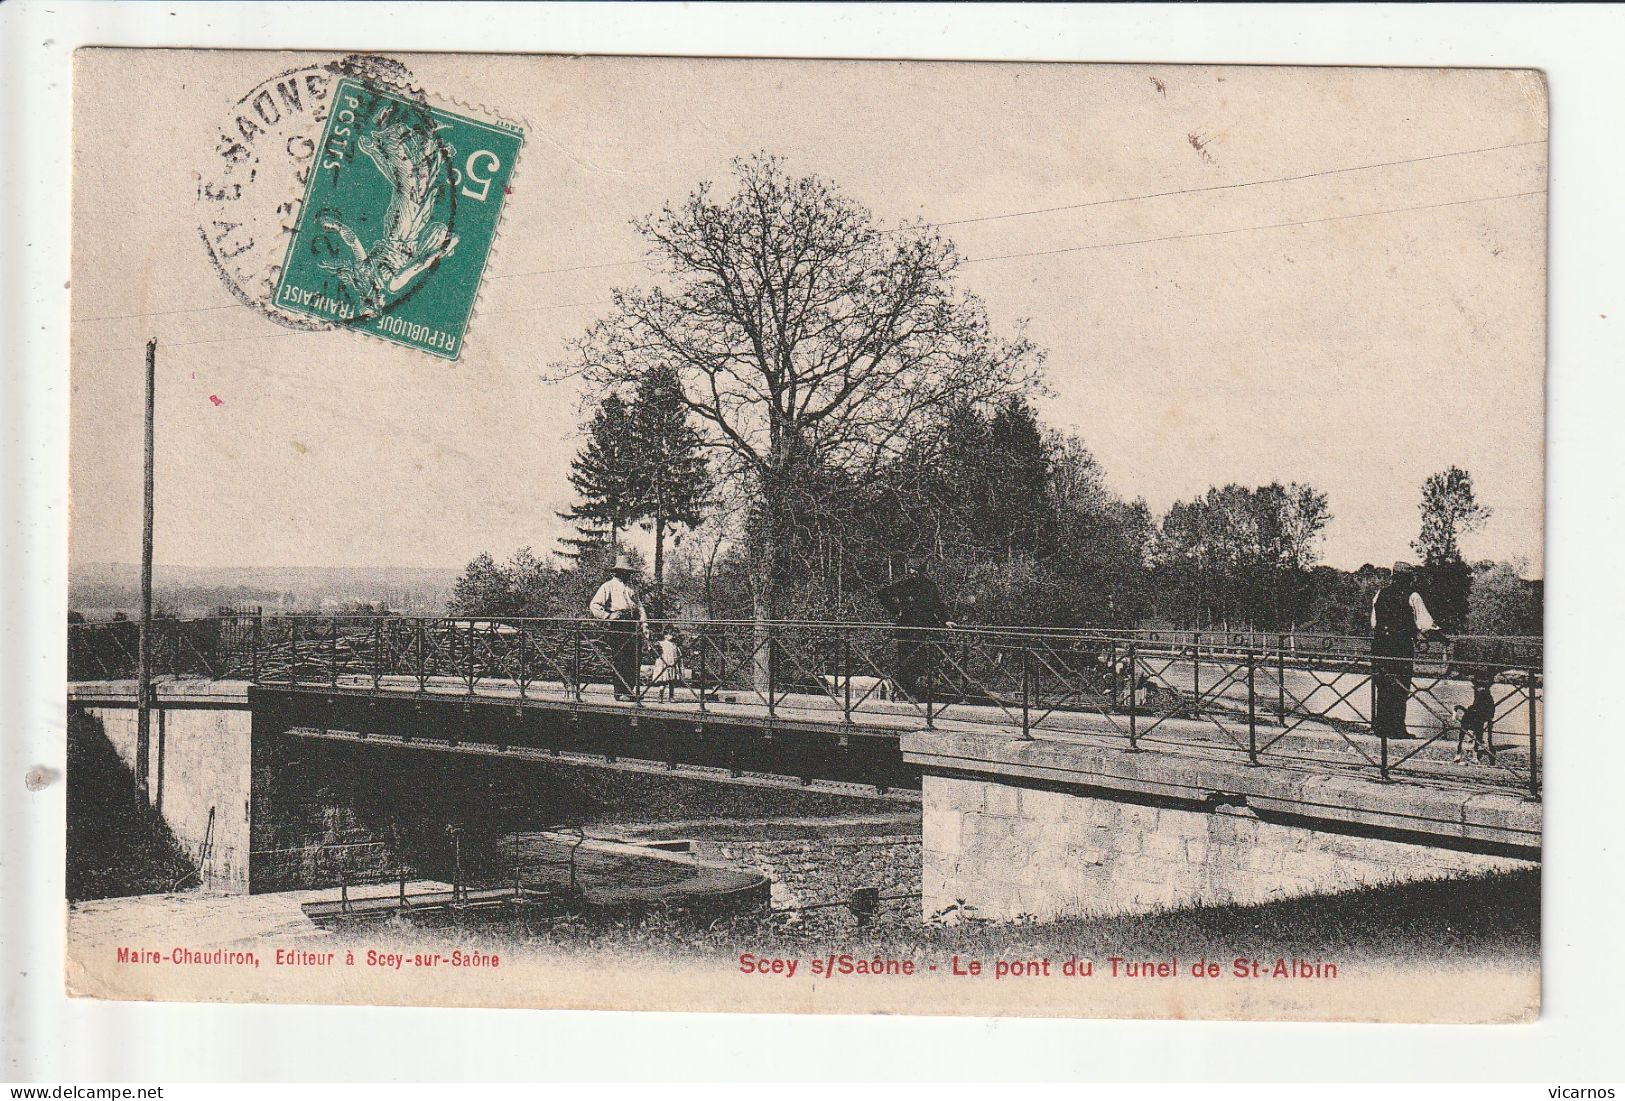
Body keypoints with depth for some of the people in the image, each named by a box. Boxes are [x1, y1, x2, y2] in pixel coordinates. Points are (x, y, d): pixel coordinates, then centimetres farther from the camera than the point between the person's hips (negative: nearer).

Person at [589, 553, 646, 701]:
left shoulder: (631, 588, 26)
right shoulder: (608, 586, 6)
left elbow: (639, 605, 23)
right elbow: (594, 605, 0)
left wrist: (643, 620, 6)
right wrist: (608, 615, -11)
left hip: (633, 625, 6)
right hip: (617, 626, -6)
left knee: (636, 659, 1)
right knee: (619, 660, -7)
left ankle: (632, 690, 8)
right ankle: (620, 692, -4)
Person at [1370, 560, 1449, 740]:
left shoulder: (1380, 594, 8)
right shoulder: (1412, 597, -5)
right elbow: (1425, 624, -6)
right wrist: (1439, 635, 8)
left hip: (1380, 645, 4)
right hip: (1403, 647, -4)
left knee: (1382, 688, 10)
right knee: (1400, 690, 2)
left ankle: (1380, 726, 12)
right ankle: (1397, 728, 2)